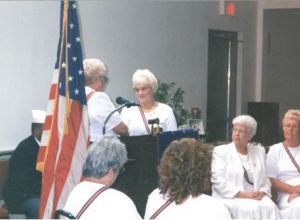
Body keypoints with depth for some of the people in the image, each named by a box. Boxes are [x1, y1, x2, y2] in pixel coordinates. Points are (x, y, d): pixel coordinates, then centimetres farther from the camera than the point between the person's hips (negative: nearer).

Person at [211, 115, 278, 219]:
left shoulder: (259, 151, 16)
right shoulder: (220, 151, 4)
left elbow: (265, 179, 14)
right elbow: (219, 181, -7)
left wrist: (262, 193, -8)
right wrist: (243, 194, -15)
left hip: (256, 197, 4)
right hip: (230, 198, -4)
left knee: (269, 207, -28)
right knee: (251, 209, -33)